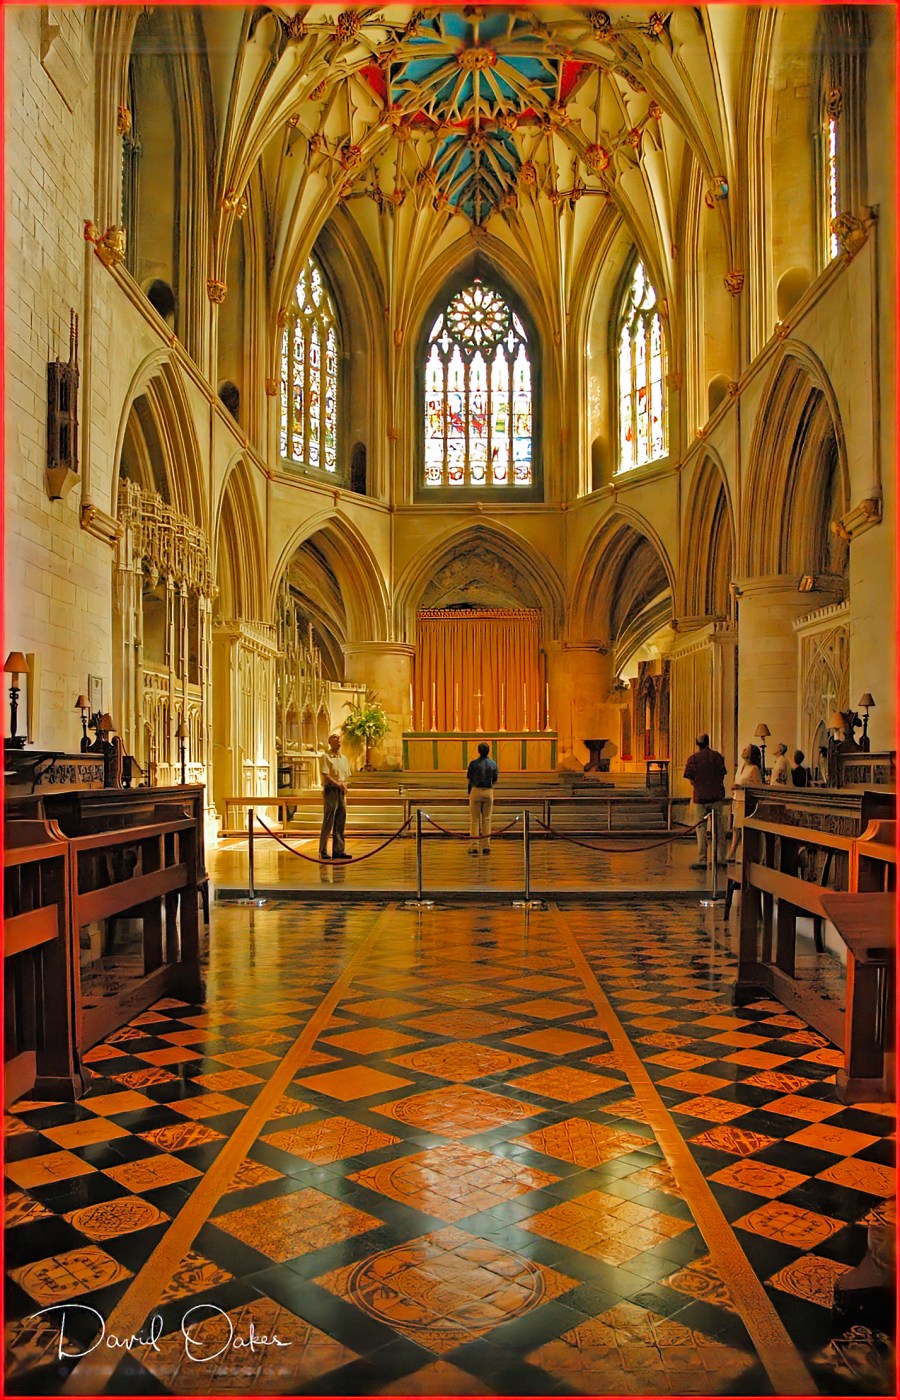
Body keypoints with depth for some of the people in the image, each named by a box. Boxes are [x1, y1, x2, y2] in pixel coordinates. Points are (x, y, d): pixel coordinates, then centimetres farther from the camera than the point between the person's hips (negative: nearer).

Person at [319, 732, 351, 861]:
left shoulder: (344, 758, 17)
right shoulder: (325, 757, -3)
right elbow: (326, 776, -12)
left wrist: (344, 785, -2)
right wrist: (338, 784, -15)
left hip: (342, 792, 7)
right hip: (331, 791, -7)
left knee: (341, 822, 5)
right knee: (328, 822, -7)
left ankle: (338, 850, 10)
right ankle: (323, 851, -3)